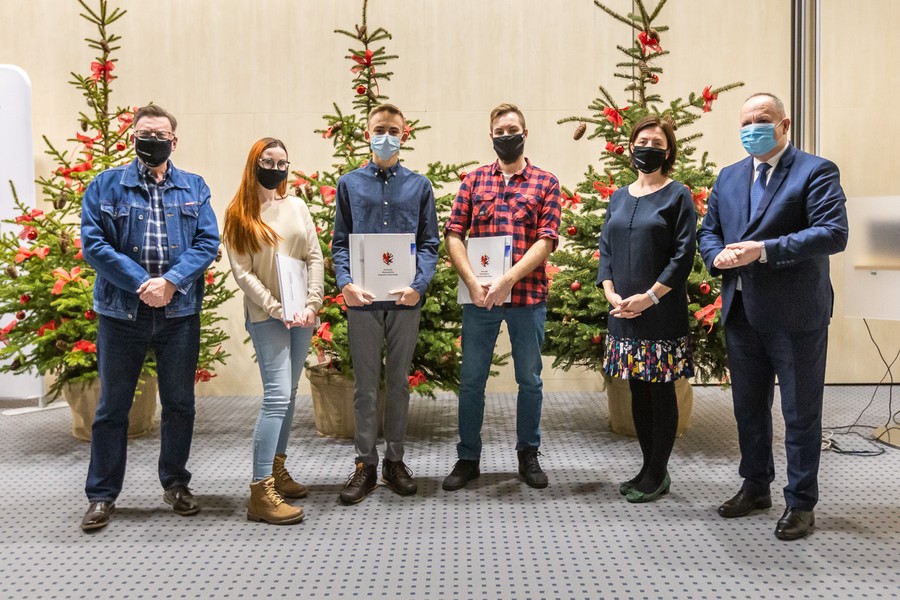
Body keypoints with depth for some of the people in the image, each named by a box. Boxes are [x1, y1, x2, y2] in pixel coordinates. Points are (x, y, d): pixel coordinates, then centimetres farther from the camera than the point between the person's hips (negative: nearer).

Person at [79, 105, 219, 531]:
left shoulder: (195, 188, 8)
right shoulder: (106, 185, 4)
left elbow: (208, 241, -2)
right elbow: (93, 242, -6)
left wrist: (171, 281, -16)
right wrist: (141, 283, -17)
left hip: (180, 312, 2)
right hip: (122, 311, -1)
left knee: (179, 402, 11)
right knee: (113, 405, 7)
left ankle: (175, 484, 27)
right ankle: (101, 496, 19)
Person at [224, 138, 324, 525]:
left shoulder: (297, 207, 11)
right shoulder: (239, 215, 0)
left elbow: (315, 258, 6)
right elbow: (242, 273, -7)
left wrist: (312, 304, -7)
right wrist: (278, 310, -14)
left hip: (301, 315, 5)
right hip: (265, 315, -5)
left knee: (288, 394, 11)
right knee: (277, 396, -13)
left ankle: (277, 468, 25)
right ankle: (261, 492, -11)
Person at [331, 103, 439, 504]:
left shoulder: (419, 186, 7)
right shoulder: (349, 184, 8)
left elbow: (429, 243, 4)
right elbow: (339, 243, 5)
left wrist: (418, 284, -13)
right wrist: (345, 283, -13)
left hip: (405, 300, 0)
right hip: (362, 300, 0)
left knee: (398, 382, 10)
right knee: (365, 384, 5)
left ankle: (395, 460, 22)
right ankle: (366, 464, 16)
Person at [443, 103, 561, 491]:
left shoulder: (545, 183, 4)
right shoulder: (474, 180, 8)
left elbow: (545, 242, -6)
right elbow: (453, 235, 2)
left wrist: (507, 281, -17)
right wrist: (472, 282, -12)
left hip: (528, 296, -1)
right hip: (479, 297, 1)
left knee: (530, 380, 11)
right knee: (471, 380, 7)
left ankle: (528, 454, 28)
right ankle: (468, 459, 21)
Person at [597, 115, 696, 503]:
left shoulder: (678, 195, -2)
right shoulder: (618, 198, 13)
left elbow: (684, 254, -8)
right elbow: (606, 248, 12)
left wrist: (650, 297, -15)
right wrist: (611, 294, -3)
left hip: (662, 313, -5)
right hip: (623, 311, 5)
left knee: (661, 391, 2)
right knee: (638, 391, 11)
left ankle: (657, 475, 13)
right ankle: (650, 468, 23)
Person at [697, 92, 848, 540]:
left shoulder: (816, 172, -6)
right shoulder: (729, 177, 13)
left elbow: (834, 233, -18)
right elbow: (708, 231, 16)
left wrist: (764, 250, -25)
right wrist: (718, 256, -7)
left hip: (795, 314, -6)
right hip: (741, 313, 6)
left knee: (800, 414, 5)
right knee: (749, 408, 17)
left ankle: (800, 503, 19)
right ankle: (755, 487, 35)